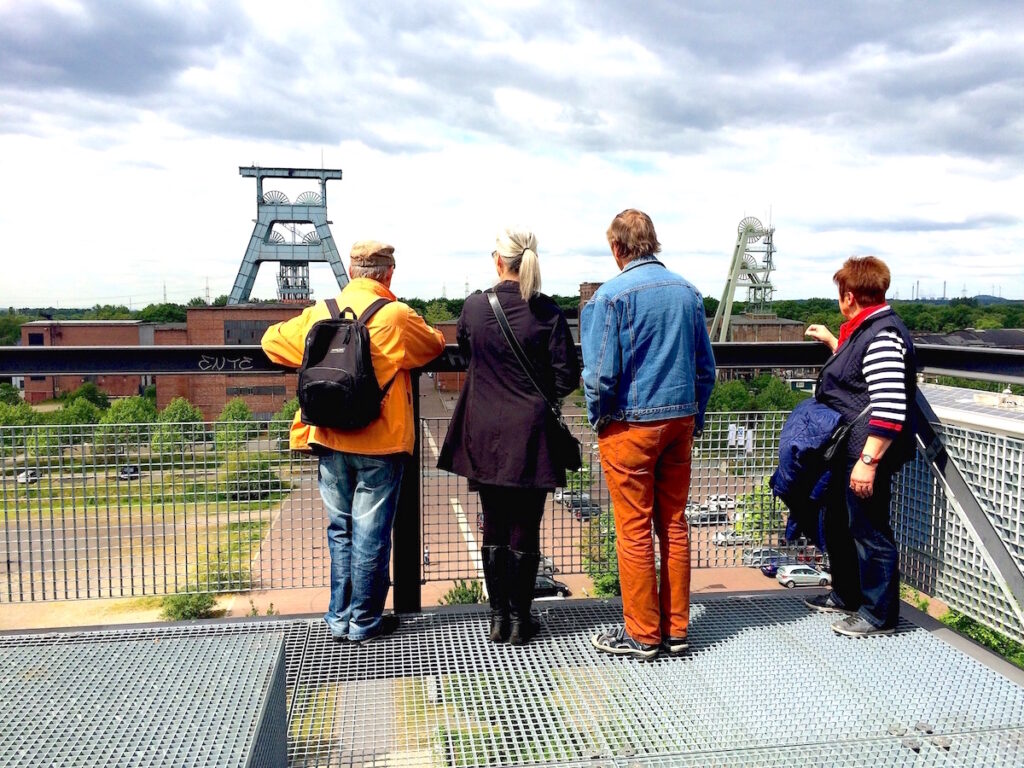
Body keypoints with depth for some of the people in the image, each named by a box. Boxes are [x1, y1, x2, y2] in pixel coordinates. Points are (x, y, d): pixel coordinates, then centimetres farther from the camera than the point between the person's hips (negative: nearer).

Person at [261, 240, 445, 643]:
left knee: (340, 530, 16)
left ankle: (339, 618, 24)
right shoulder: (397, 316, -9)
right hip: (380, 444, -4)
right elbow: (435, 345, 7)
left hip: (330, 441, 4)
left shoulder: (319, 312, 2)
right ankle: (365, 621, 17)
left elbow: (272, 340, 15)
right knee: (372, 534, 6)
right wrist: (429, 334, 28)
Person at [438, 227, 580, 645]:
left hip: (484, 435, 2)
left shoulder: (473, 307, -4)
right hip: (530, 434, -2)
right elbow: (566, 379, -7)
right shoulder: (547, 312, -10)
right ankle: (520, 618, 17)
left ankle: (498, 617, 21)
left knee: (494, 526, 13)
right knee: (525, 528, 8)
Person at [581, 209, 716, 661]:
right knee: (674, 526, 12)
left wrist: (598, 419, 2)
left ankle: (641, 635, 13)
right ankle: (675, 630, 21)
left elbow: (601, 373, -14)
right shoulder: (687, 292, 5)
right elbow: (706, 367, 9)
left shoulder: (611, 295, -12)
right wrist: (694, 420, 17)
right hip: (680, 420, 6)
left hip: (631, 425, -5)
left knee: (634, 531, 3)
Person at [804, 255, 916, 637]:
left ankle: (879, 614, 16)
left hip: (868, 453, -11)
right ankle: (847, 595, 37)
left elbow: (889, 408, -26)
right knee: (838, 524, 21)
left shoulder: (884, 336, -20)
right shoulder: (865, 330, 12)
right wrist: (831, 341, 35)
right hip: (848, 449, 11)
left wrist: (869, 461, -26)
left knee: (869, 530, 1)